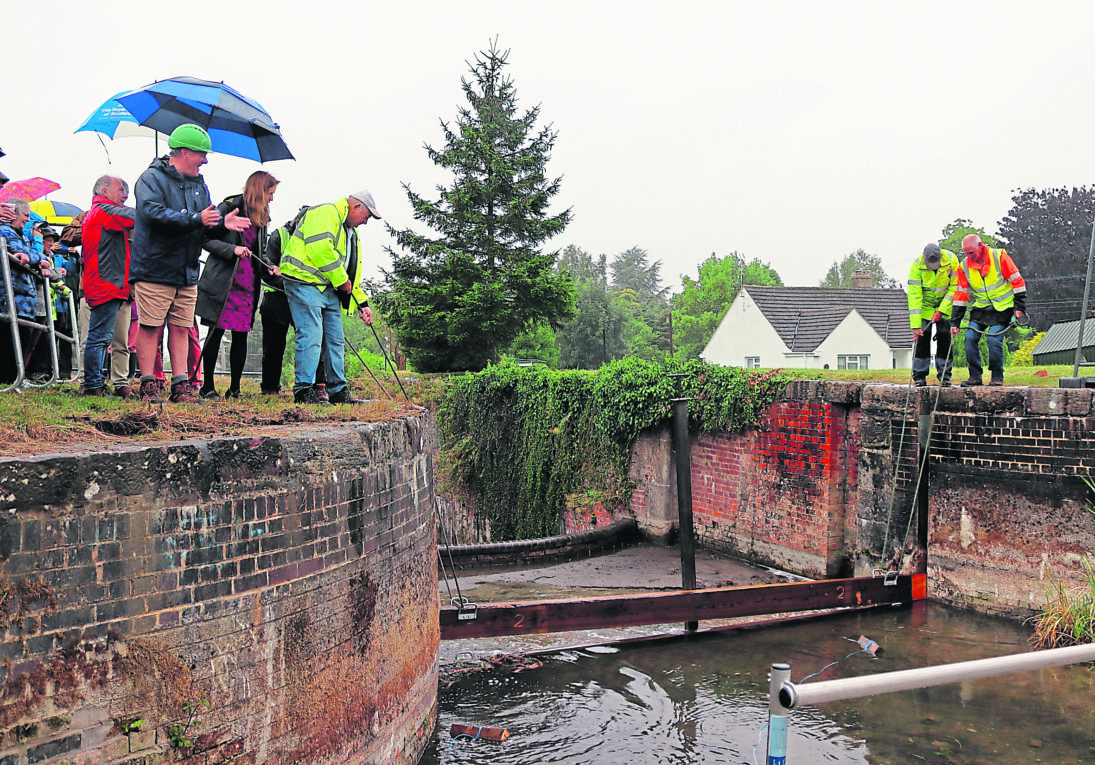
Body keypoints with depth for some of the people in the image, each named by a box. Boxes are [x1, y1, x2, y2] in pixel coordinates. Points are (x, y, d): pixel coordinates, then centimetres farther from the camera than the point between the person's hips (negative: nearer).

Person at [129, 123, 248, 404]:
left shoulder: (199, 185, 17)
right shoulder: (152, 178, -6)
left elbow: (209, 219, 16)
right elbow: (154, 214, -21)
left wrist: (223, 222, -7)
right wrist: (196, 220, -25)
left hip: (187, 273, 6)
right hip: (154, 270, -6)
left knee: (181, 328, 6)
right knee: (151, 327, -3)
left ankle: (180, 385, 9)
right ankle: (148, 384, 4)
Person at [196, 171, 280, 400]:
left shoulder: (261, 218, 16)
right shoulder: (229, 208, -5)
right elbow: (207, 240, -7)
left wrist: (269, 267, 4)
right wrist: (232, 249, -20)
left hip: (248, 285, 6)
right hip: (222, 282, -6)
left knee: (241, 335, 4)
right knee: (216, 333, -2)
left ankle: (235, 388, 12)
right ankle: (207, 387, 7)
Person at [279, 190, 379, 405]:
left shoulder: (351, 231, 24)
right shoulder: (326, 213, -7)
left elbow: (352, 272, 28)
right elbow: (320, 249, -22)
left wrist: (362, 303, 19)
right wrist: (341, 280, -14)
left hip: (329, 289, 10)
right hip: (305, 282, -10)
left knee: (335, 339, 9)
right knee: (311, 335, -14)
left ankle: (338, 392, 15)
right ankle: (303, 391, -11)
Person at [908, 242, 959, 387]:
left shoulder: (951, 259, -22)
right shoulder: (916, 265, -25)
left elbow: (955, 287, -14)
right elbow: (914, 296, -25)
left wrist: (941, 311, -22)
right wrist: (915, 325, -29)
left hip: (945, 304, 1)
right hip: (924, 305, -1)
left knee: (945, 338, -5)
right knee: (922, 338, -9)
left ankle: (944, 376, 3)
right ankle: (919, 376, -1)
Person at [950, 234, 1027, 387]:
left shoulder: (999, 257, -13)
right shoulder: (965, 266, -1)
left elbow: (1017, 281, -8)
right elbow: (961, 295, 3)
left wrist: (1019, 307, -11)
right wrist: (955, 322, 0)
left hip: (1002, 307, -4)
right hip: (980, 308, 4)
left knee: (994, 339, -17)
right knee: (970, 338, -9)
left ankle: (997, 377, 0)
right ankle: (975, 376, 4)